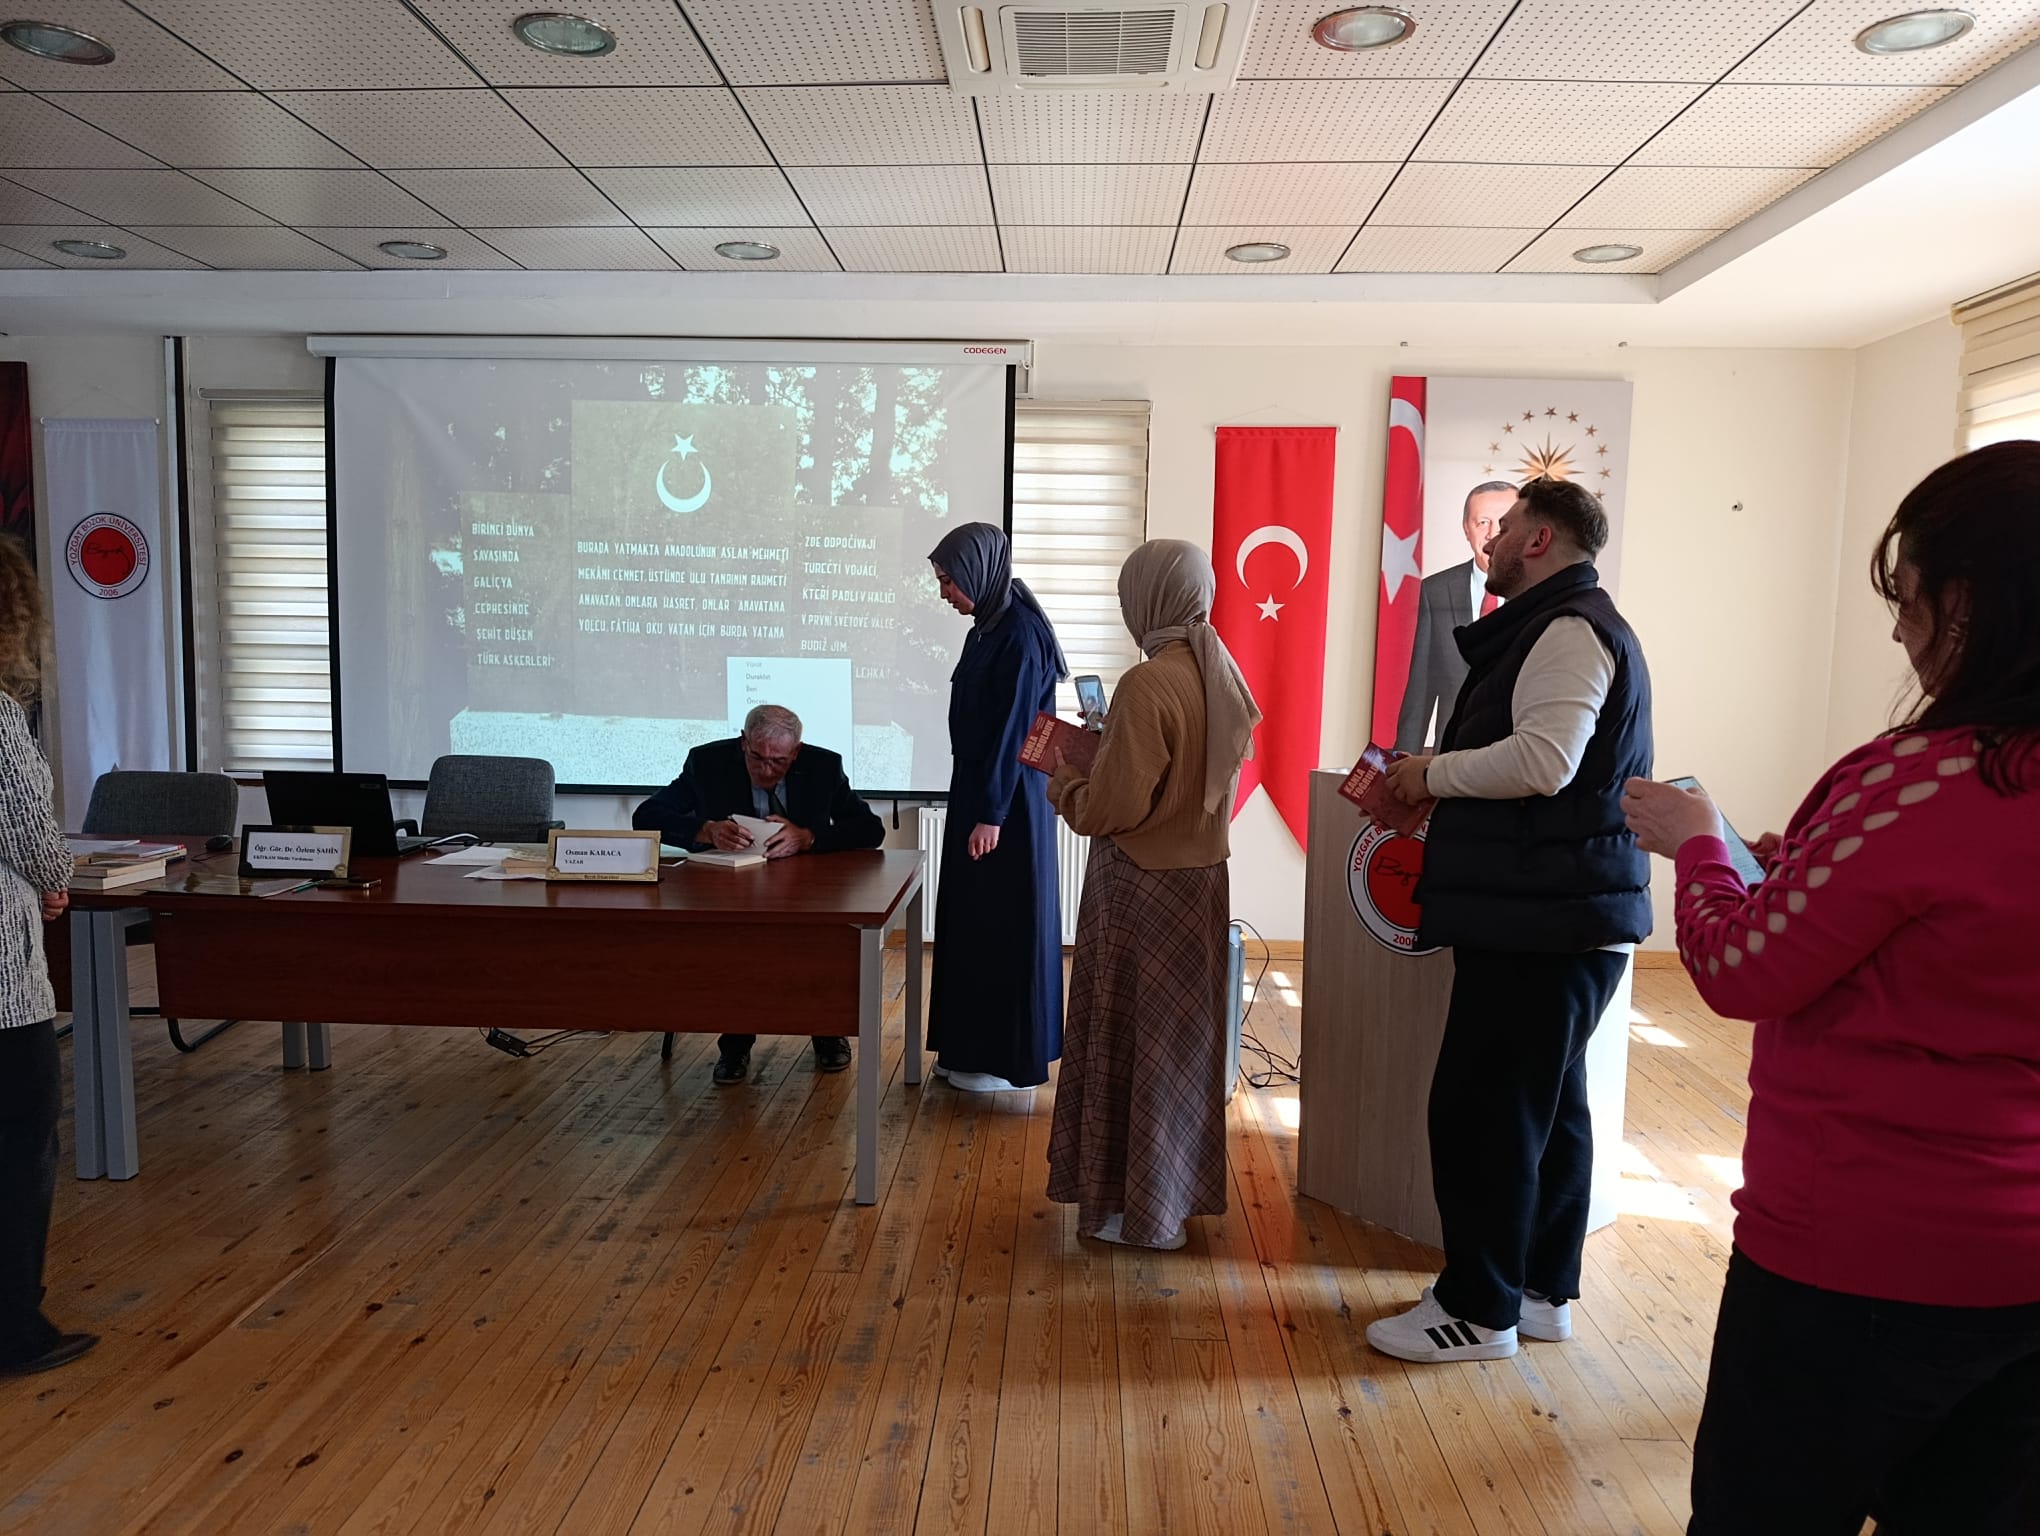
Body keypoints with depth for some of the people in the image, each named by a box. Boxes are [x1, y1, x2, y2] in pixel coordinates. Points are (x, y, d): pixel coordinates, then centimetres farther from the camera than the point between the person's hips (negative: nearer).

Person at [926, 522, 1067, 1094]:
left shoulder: (1019, 635, -18)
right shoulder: (988, 628, 11)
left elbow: (1012, 731, -21)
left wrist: (991, 814, -20)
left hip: (1007, 801, -10)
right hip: (977, 790, 10)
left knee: (1005, 925, -1)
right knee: (972, 921, 14)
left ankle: (1009, 1060, 11)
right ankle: (974, 1047, 26)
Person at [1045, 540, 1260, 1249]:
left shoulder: (1148, 684, -21)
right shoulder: (1220, 676, 4)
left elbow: (1111, 808, -21)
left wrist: (1063, 776, -3)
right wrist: (1093, 750, 13)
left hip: (1143, 889, -8)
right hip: (1201, 877, 8)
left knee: (1131, 1038, 6)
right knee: (1179, 1035, 17)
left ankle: (1137, 1208, 19)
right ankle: (1172, 1186, 32)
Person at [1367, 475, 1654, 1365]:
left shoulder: (1567, 630, -13)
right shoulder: (1572, 625, 20)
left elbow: (1543, 759, -27)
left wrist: (1435, 773, -12)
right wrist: (1435, 782, 11)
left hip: (1544, 924, -11)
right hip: (1556, 917, 11)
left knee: (1481, 1112, -3)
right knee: (1546, 1106, 17)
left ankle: (1477, 1309, 9)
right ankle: (1541, 1289, 29)